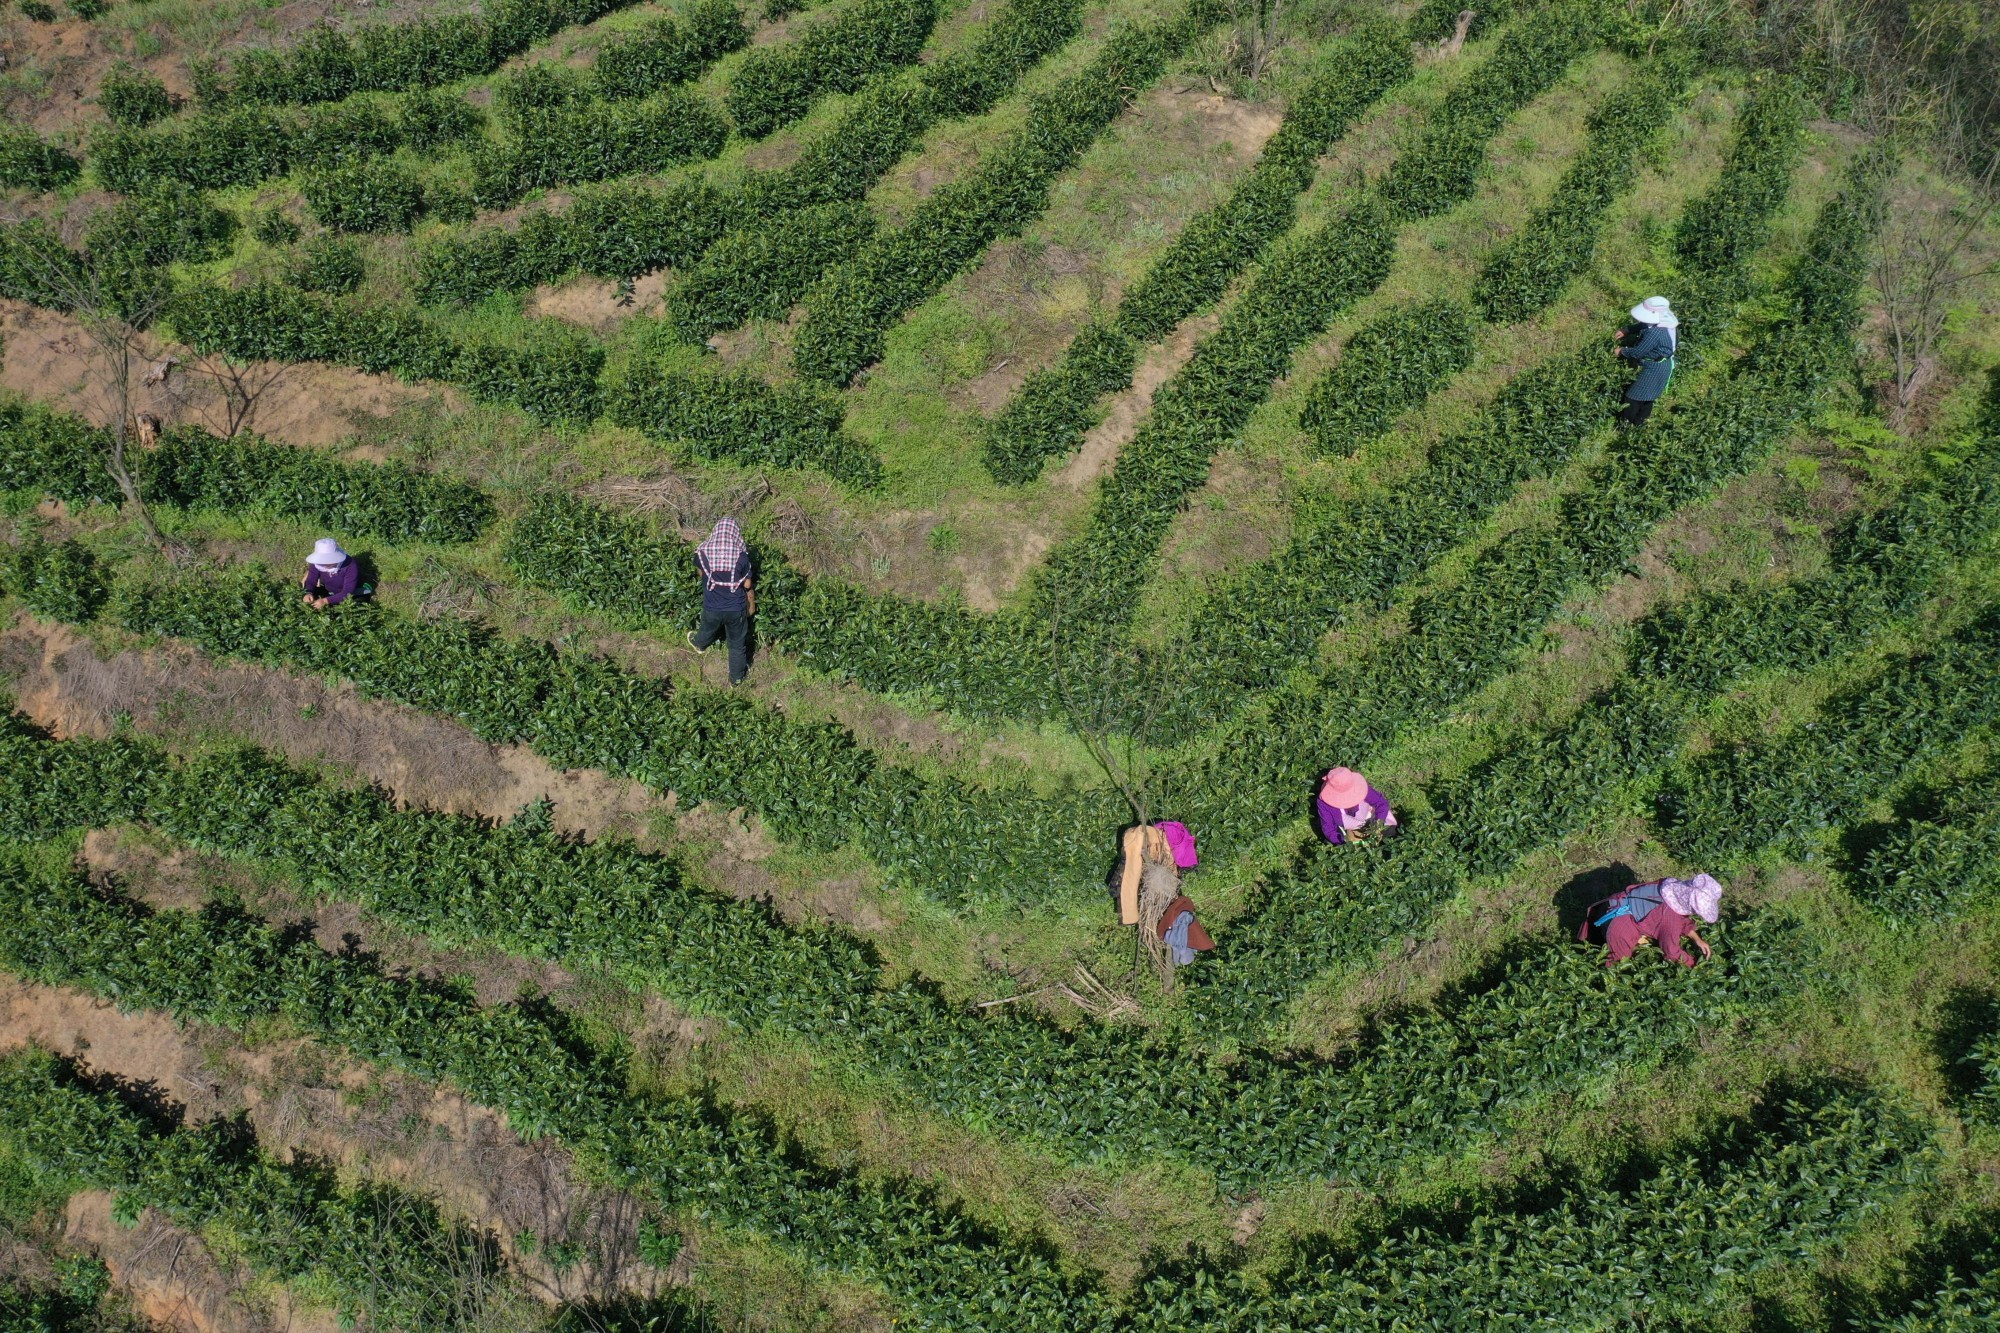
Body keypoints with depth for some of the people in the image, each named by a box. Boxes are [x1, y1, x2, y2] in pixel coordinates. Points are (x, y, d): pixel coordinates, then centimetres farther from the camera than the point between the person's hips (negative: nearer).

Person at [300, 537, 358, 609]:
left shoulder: (350, 566, -33)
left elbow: (347, 593, -36)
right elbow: (311, 581, -11)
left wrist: (325, 601, -47)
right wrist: (309, 593, -36)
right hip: (327, 592, 4)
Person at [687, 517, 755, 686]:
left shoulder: (703, 551, -16)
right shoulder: (741, 555, -20)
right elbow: (747, 584, -9)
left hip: (712, 607, 2)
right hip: (736, 608, -2)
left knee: (708, 630, 35)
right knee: (737, 643, 22)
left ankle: (699, 644, 67)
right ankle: (737, 677, 39)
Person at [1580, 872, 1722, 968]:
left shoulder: (1681, 888, -10)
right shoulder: (1671, 916, -33)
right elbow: (1671, 950, -18)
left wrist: (1697, 939, 4)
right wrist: (1693, 964, -4)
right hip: (1619, 920, -8)